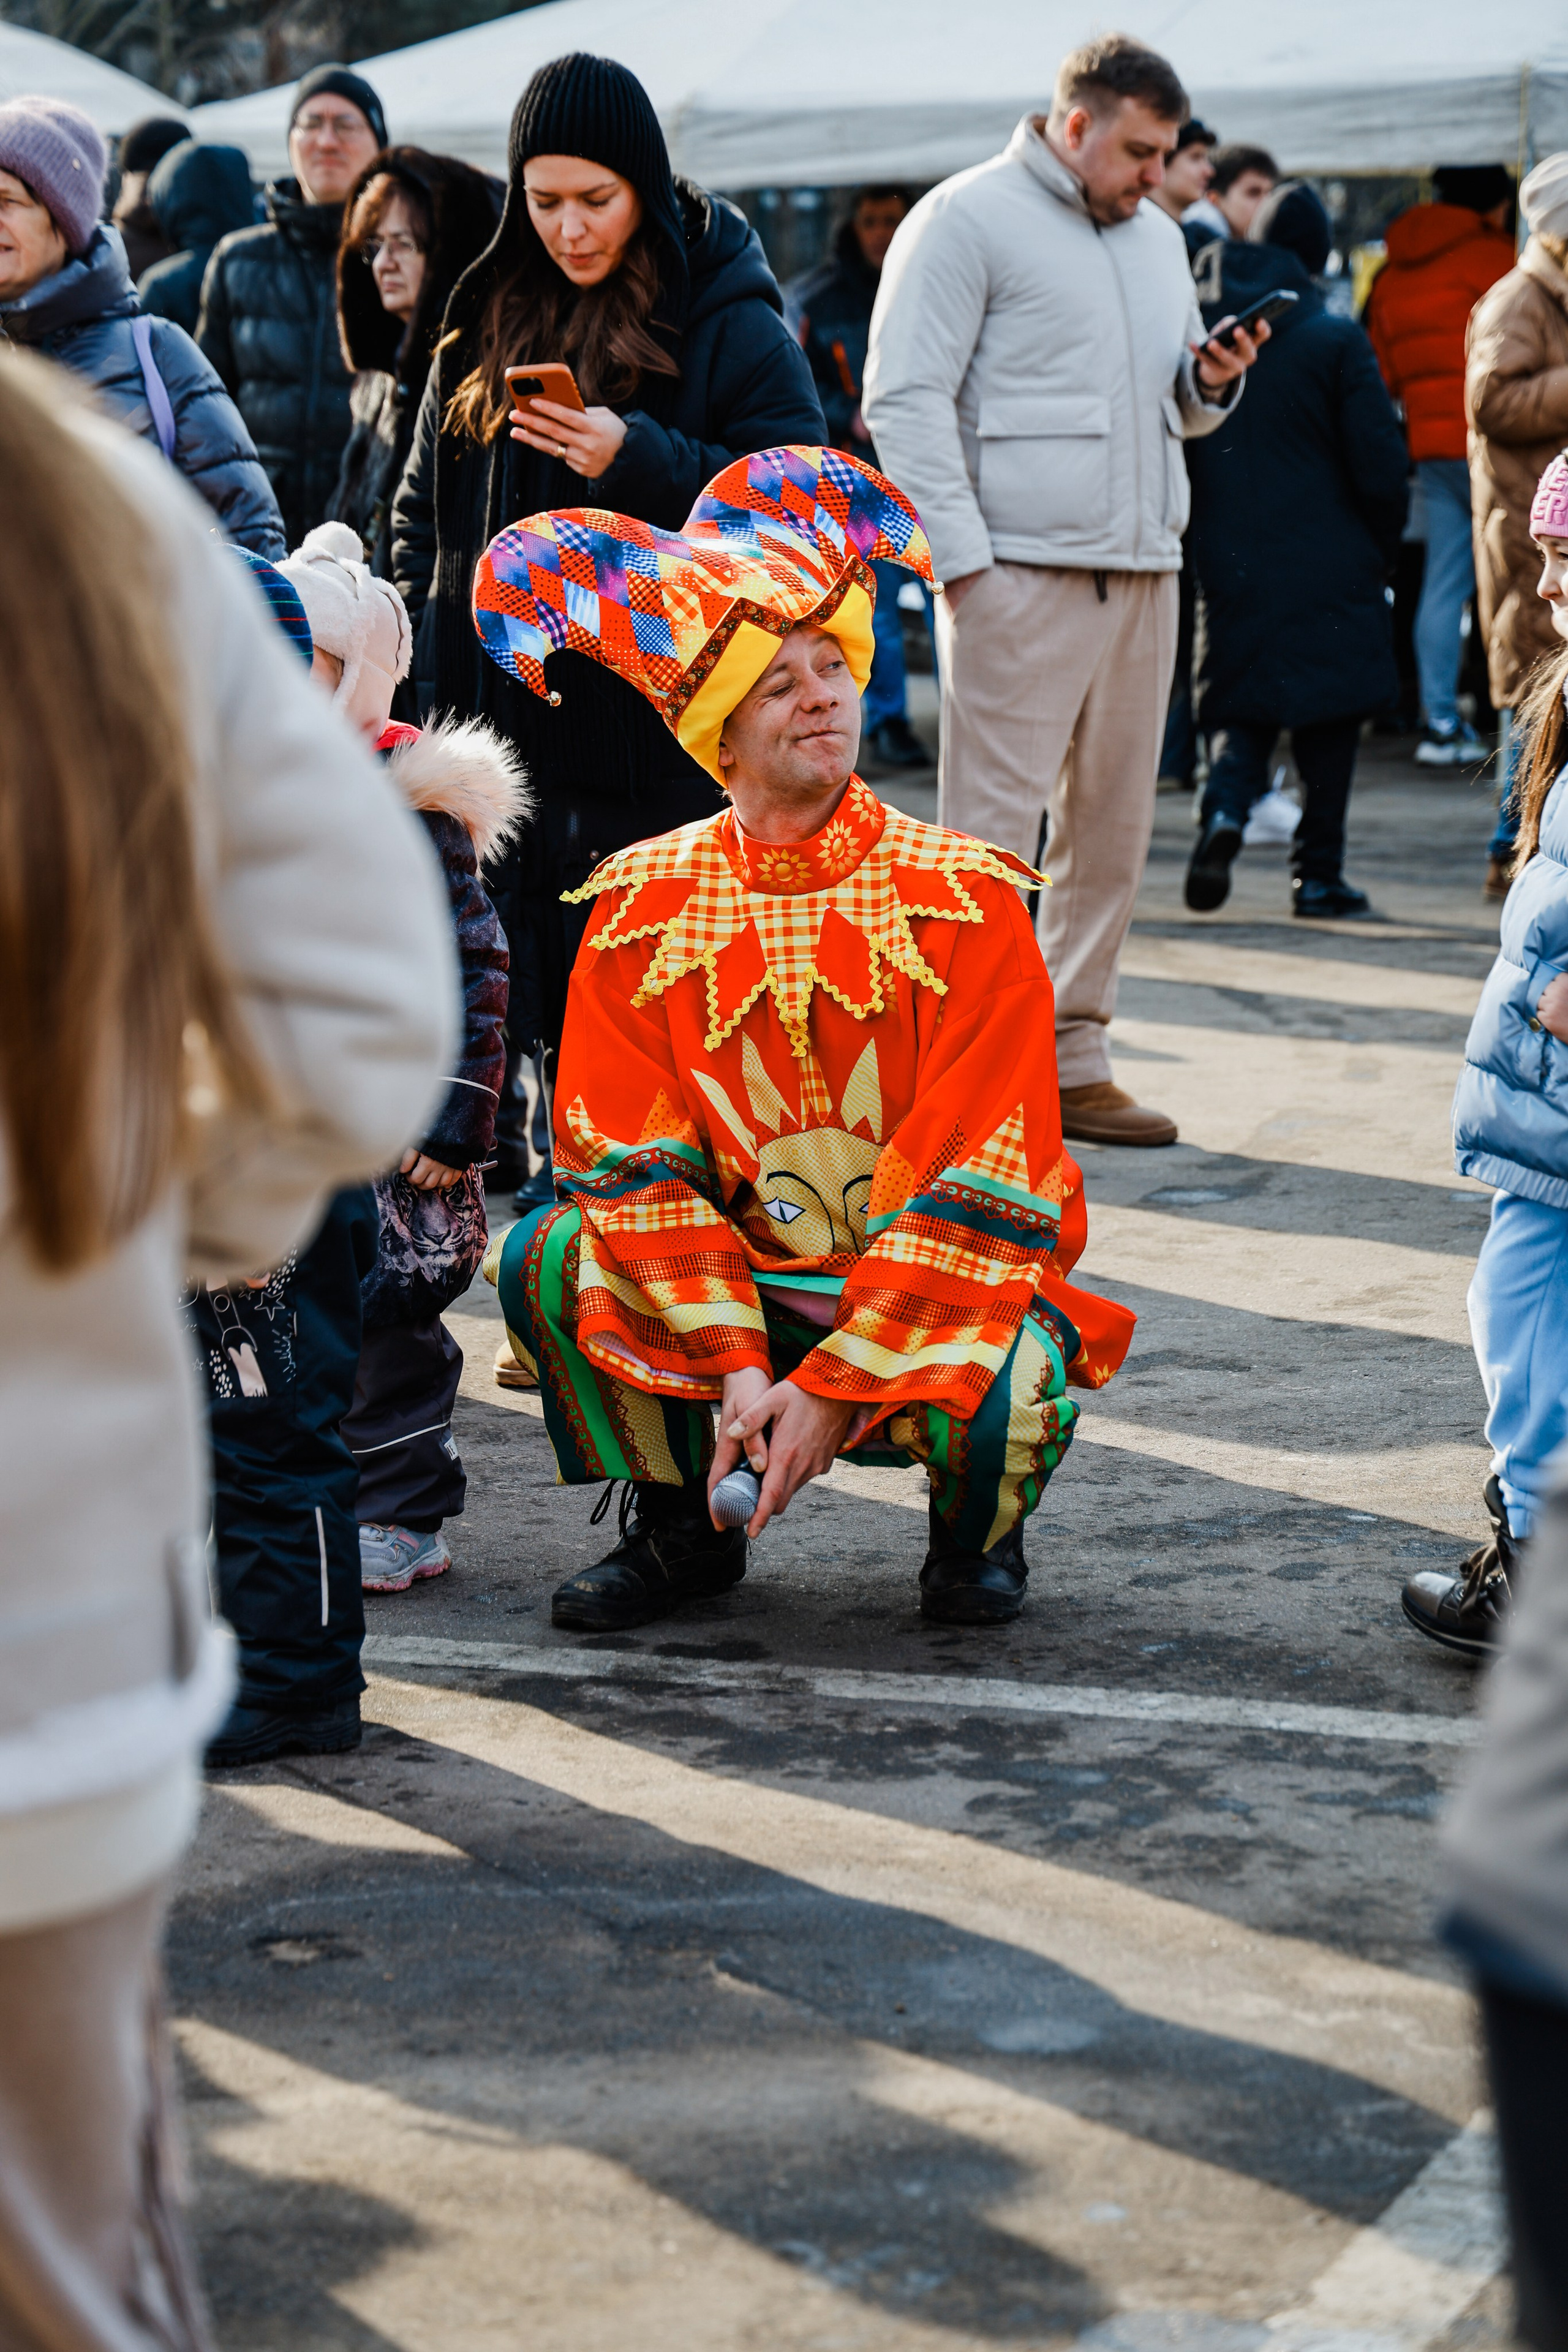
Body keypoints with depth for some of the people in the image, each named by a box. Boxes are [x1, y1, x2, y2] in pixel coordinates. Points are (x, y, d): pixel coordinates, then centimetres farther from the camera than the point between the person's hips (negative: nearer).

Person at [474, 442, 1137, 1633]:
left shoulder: (966, 900, -11)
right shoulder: (646, 906, -3)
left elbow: (976, 1191, -15)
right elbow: (632, 1165, -6)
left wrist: (833, 1386, -22)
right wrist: (733, 1362, -20)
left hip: (935, 1292, -3)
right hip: (737, 1281, 3)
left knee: (998, 1396, -35)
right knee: (547, 1261, -22)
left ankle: (977, 1531, 6)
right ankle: (683, 1522, 4)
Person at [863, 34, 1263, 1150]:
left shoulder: (1157, 238, 20)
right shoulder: (969, 219, -3)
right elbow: (906, 399, -9)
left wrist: (1210, 382, 3)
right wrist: (963, 556, -16)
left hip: (1143, 569, 8)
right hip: (1021, 572, -7)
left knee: (1115, 829, 8)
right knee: (994, 832, -7)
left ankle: (1072, 1062, 16)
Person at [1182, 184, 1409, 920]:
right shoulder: (1334, 339, -9)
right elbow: (1382, 466, -8)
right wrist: (1380, 550, 8)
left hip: (1230, 563, 3)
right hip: (1329, 567, -3)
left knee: (1241, 708, 13)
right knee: (1330, 720, 8)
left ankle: (1225, 804, -16)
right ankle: (1318, 872, 8)